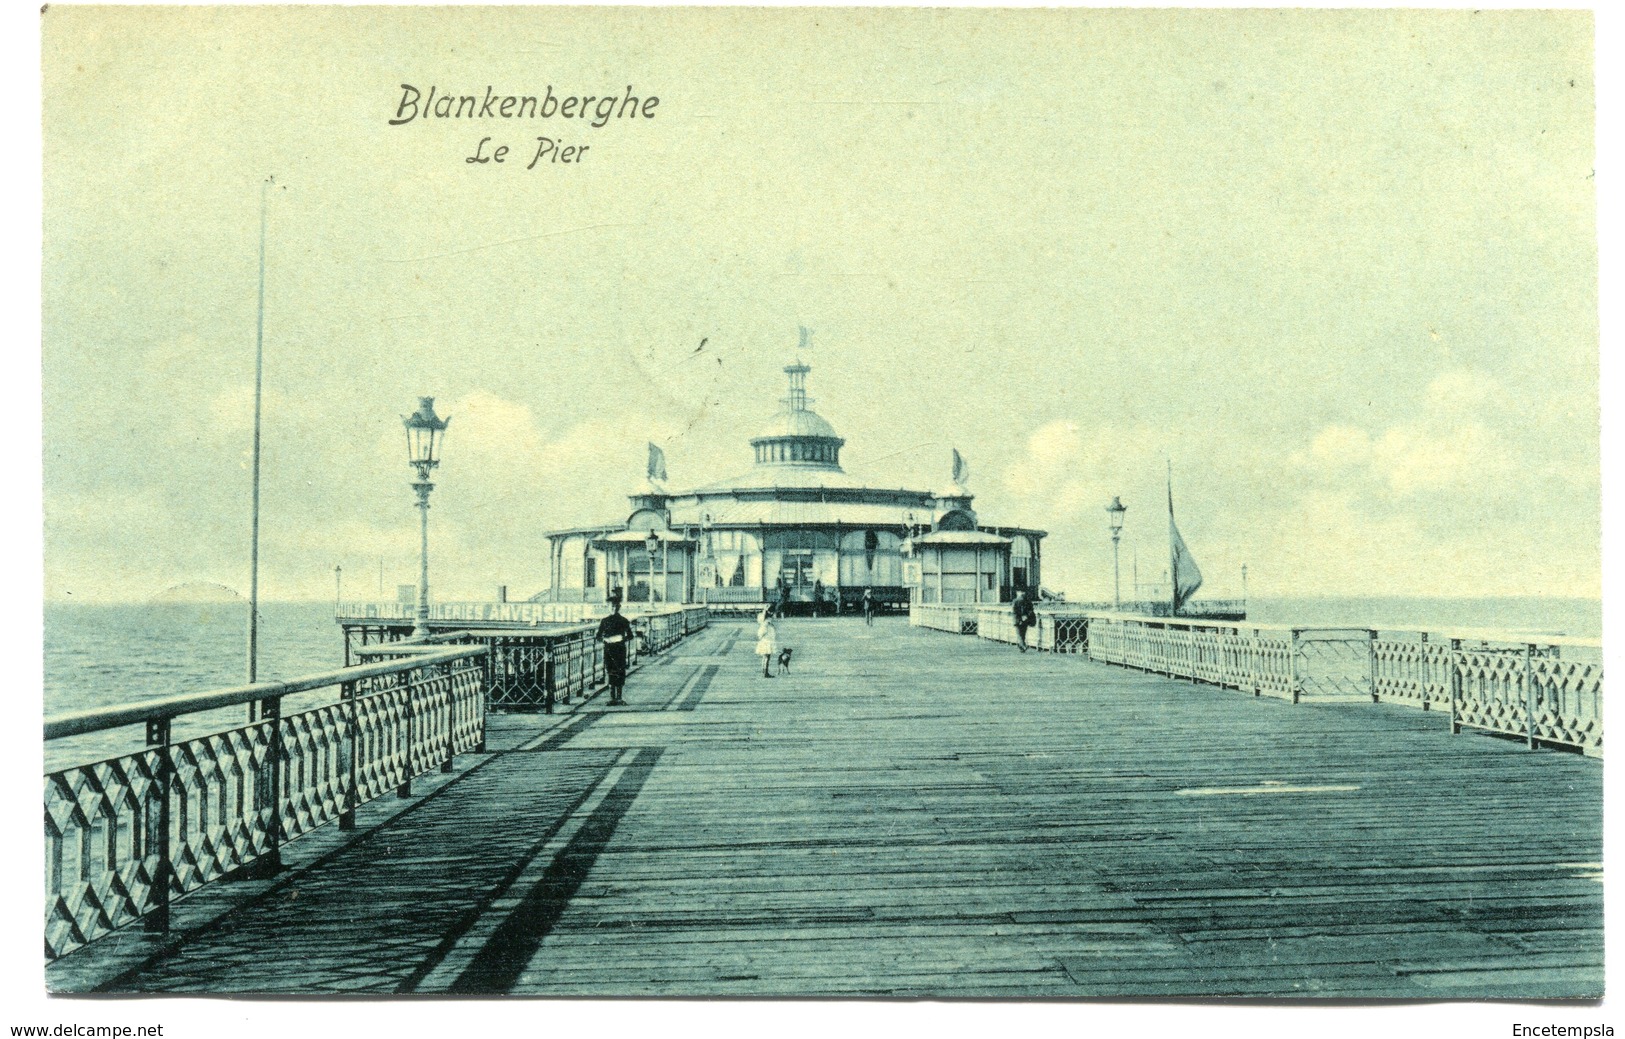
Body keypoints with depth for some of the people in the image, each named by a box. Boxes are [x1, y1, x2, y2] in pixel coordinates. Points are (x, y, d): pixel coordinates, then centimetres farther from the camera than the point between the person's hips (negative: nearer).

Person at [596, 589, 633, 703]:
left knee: (620, 673, -1)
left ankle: (619, 697, 2)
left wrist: (622, 640, -5)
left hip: (620, 650, 0)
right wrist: (606, 639, -5)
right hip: (608, 650, 0)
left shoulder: (624, 621, 5)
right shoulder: (604, 621, 6)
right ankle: (612, 697, 2)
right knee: (611, 673, 1)